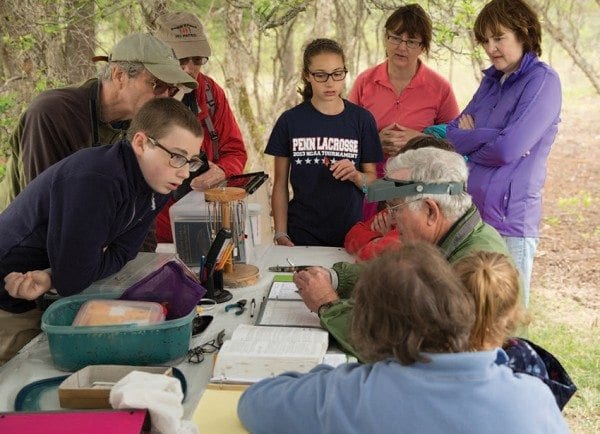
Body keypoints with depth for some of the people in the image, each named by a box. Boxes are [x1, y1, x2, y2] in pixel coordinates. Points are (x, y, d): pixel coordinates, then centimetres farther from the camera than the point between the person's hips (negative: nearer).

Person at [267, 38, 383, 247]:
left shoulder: (361, 119, 0)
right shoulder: (290, 120, 0)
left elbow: (373, 181, 5)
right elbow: (280, 185, 3)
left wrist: (355, 176, -17)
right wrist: (280, 234, -3)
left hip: (350, 232, 0)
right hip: (301, 235, 0)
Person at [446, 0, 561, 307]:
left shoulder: (542, 81, -8)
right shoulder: (492, 80, 15)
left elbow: (508, 150, -19)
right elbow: (452, 135, 7)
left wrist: (468, 141, -1)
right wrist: (487, 137, -11)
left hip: (509, 221, -7)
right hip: (468, 214, 7)